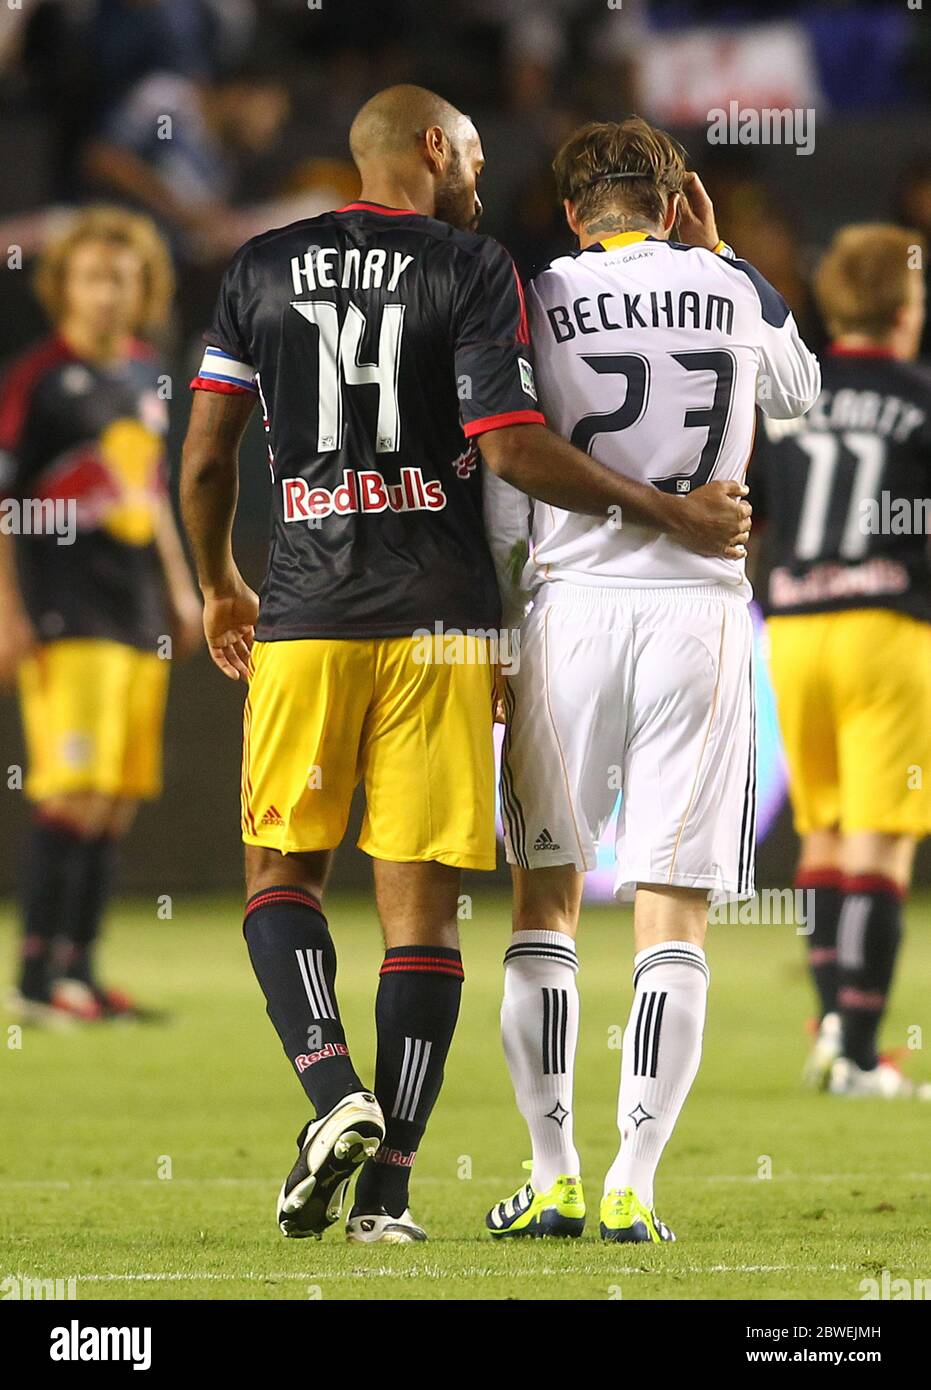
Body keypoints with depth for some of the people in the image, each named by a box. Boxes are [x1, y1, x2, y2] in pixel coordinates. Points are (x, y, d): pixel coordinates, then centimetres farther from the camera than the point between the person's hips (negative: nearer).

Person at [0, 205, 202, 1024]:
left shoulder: (147, 376, 13)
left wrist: (180, 591, 24)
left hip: (138, 610, 7)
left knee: (119, 802, 7)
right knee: (77, 793, -14)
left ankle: (79, 971, 12)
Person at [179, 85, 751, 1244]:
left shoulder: (262, 269, 8)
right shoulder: (472, 271, -2)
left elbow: (205, 459, 7)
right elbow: (514, 450, -11)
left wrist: (218, 584, 24)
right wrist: (670, 514, -1)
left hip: (306, 618, 2)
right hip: (439, 624, -2)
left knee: (282, 870, 13)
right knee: (420, 898, 2)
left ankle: (333, 1091, -12)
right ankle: (386, 1188, -2)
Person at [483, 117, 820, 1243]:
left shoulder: (537, 303, 0)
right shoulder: (735, 293, 5)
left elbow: (504, 499, -1)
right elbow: (799, 393, 28)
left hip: (572, 604, -1)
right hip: (700, 614, 1)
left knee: (546, 896, 10)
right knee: (674, 916, 2)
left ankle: (552, 1180, 5)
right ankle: (632, 1187, -4)